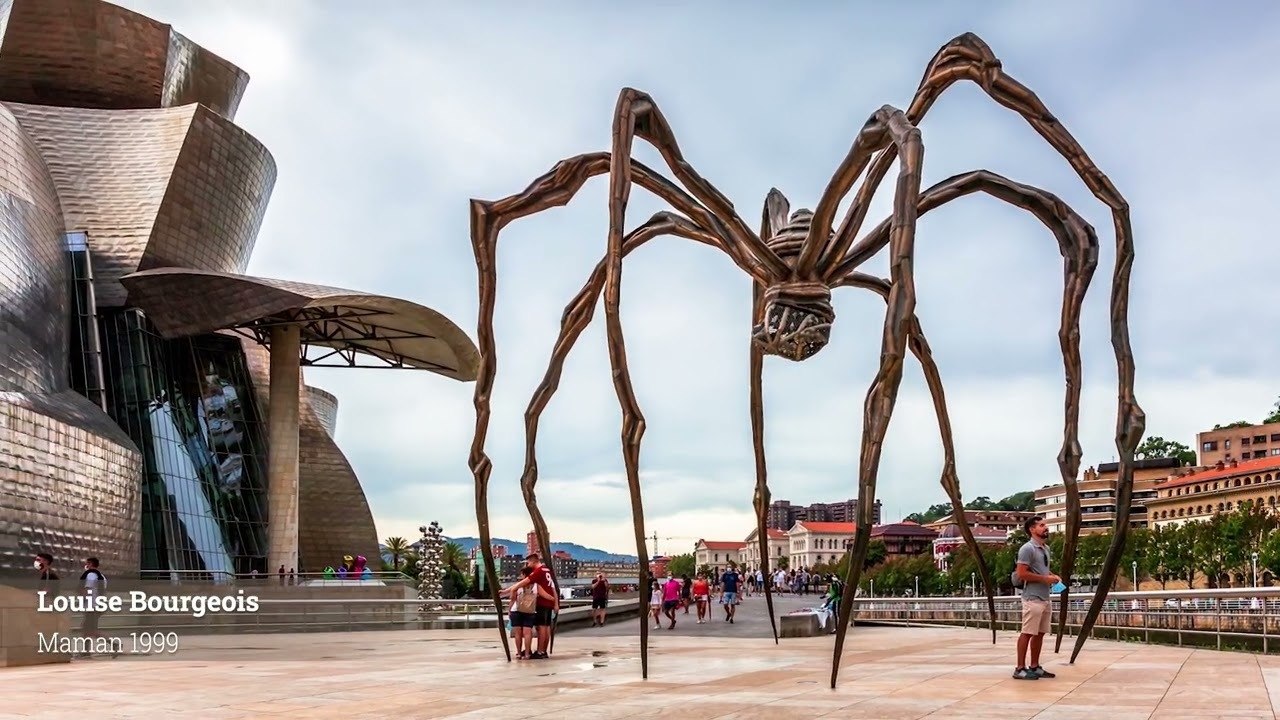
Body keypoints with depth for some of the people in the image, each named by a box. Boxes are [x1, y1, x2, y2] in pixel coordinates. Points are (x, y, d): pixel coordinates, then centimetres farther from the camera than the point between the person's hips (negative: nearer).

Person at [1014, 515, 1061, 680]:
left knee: (1039, 633, 11)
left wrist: (1053, 576, 7)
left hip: (1045, 598, 9)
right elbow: (1022, 574, -19)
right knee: (1027, 633, -7)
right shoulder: (1027, 548, -14)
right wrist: (1044, 579, -16)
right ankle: (1020, 669, -3)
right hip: (1033, 598, -9)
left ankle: (1035, 667, 18)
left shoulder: (1046, 548, 15)